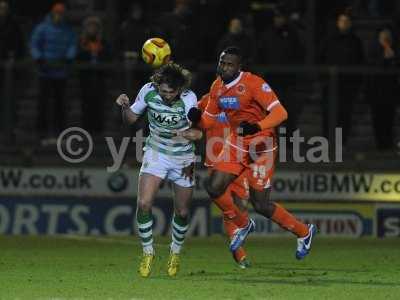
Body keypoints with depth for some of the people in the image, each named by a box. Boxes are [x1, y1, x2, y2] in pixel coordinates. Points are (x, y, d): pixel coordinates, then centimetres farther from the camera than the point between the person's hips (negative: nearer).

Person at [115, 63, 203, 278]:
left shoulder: (189, 99, -21)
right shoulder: (148, 91, -15)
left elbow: (200, 132, -15)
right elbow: (131, 118, -1)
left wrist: (190, 134, -37)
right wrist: (125, 107, -22)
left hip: (182, 158, -1)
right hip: (156, 153, 1)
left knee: (182, 212, 8)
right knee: (143, 203, -16)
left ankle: (175, 253, 35)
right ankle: (148, 253, 3)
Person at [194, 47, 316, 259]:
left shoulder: (253, 83, -21)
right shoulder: (217, 87, 2)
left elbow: (280, 113, -28)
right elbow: (208, 120, 11)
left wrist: (257, 127, -44)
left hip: (261, 147, -7)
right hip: (237, 144, 7)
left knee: (261, 206, -5)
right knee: (214, 188, -4)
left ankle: (303, 232, 18)